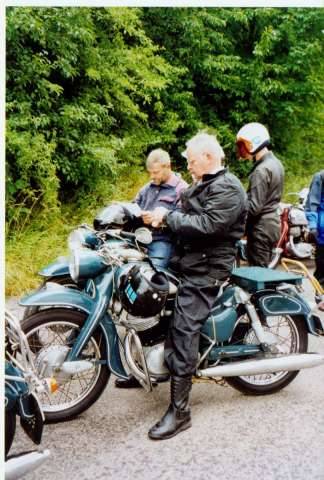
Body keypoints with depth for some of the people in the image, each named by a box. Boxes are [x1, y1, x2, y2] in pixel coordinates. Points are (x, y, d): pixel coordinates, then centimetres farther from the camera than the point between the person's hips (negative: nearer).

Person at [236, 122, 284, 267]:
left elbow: (254, 207, -22)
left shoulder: (261, 170, -20)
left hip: (261, 228, -9)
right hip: (272, 224, 9)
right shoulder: (276, 163, 10)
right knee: (265, 269, 17)